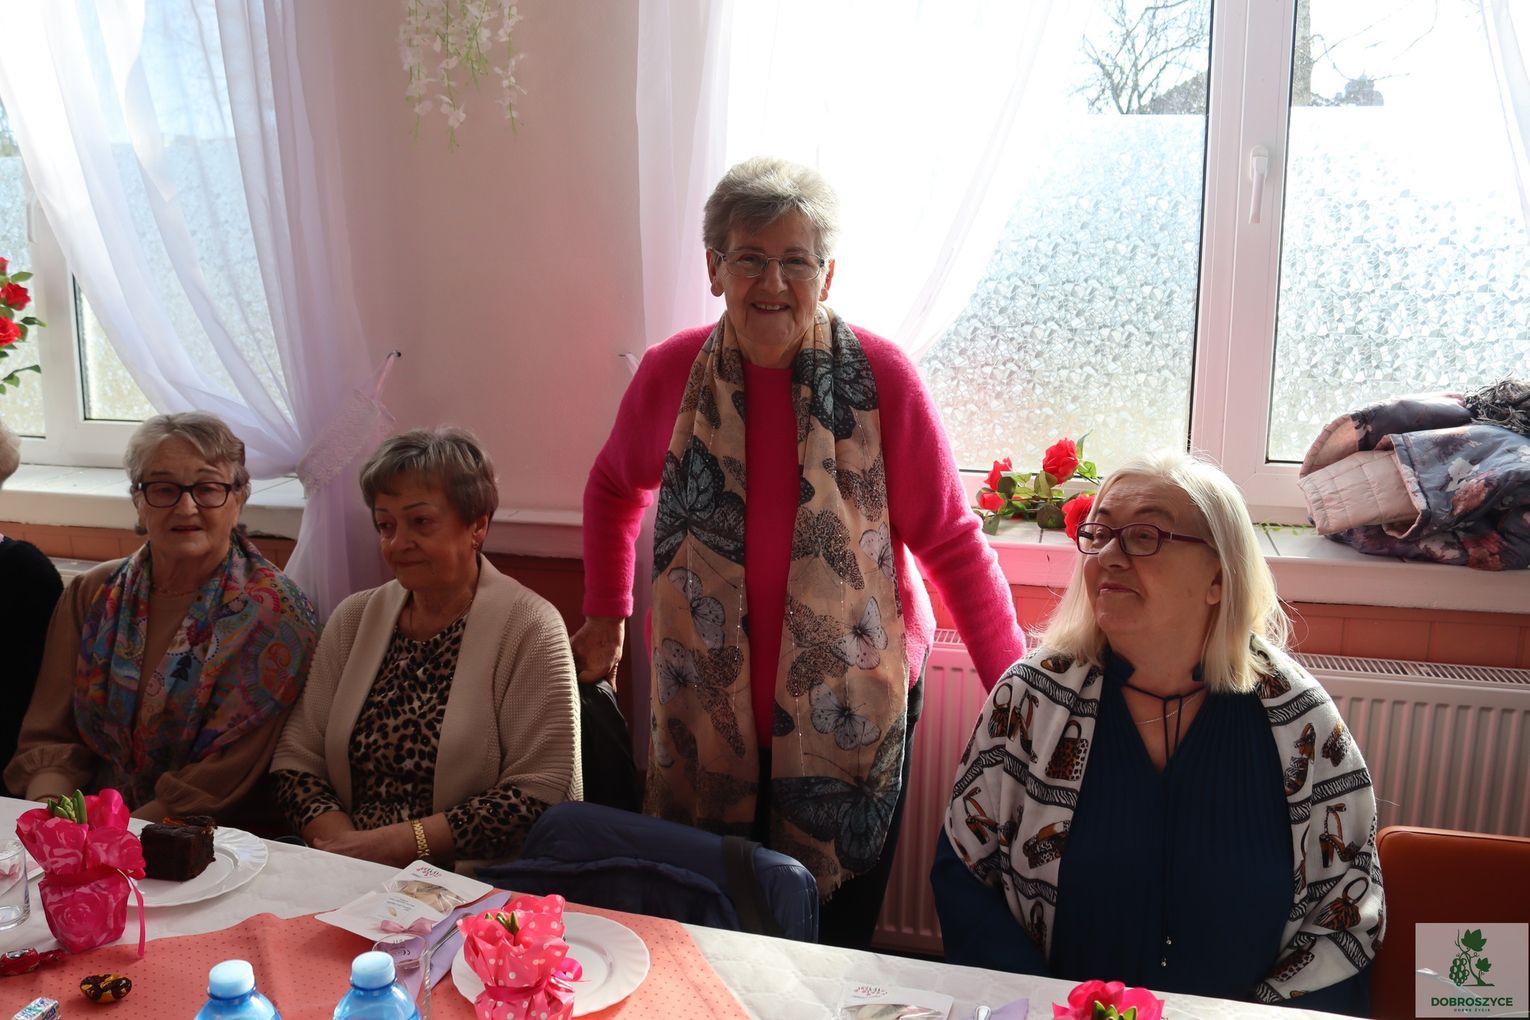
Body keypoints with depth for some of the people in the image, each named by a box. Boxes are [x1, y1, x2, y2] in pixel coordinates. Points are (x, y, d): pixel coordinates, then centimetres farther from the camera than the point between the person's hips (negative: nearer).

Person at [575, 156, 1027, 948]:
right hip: (704, 714, 2)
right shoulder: (670, 373, -3)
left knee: (834, 941, 11)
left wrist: (1013, 685, -10)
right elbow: (614, 489, 16)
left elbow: (950, 541, -6)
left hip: (850, 713, -2)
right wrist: (605, 617, 14)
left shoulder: (879, 377, -11)